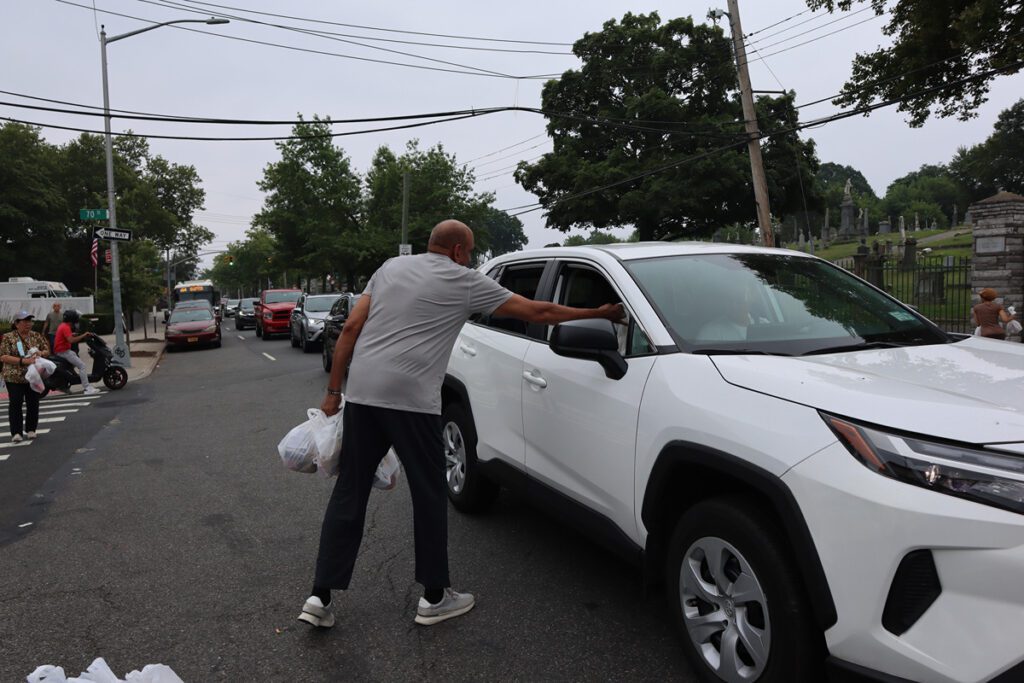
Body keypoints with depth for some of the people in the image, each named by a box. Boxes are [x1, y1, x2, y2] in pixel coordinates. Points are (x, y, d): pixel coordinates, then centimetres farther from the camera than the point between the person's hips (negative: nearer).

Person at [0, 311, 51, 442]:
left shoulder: (36, 336, 7)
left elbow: (47, 351, 13)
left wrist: (41, 353, -11)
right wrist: (23, 360, -21)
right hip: (14, 377, -3)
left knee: (33, 404, 6)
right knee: (15, 404, -2)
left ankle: (31, 430, 18)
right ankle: (16, 432, 1)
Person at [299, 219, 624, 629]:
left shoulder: (391, 267, 18)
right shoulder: (466, 281, 3)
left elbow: (351, 328, 12)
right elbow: (537, 312, 6)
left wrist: (334, 390, 15)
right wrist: (599, 313, 16)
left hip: (361, 393, 6)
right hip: (411, 400, -6)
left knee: (349, 493, 12)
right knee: (429, 495, 8)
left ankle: (320, 597, 15)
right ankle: (434, 597, 20)